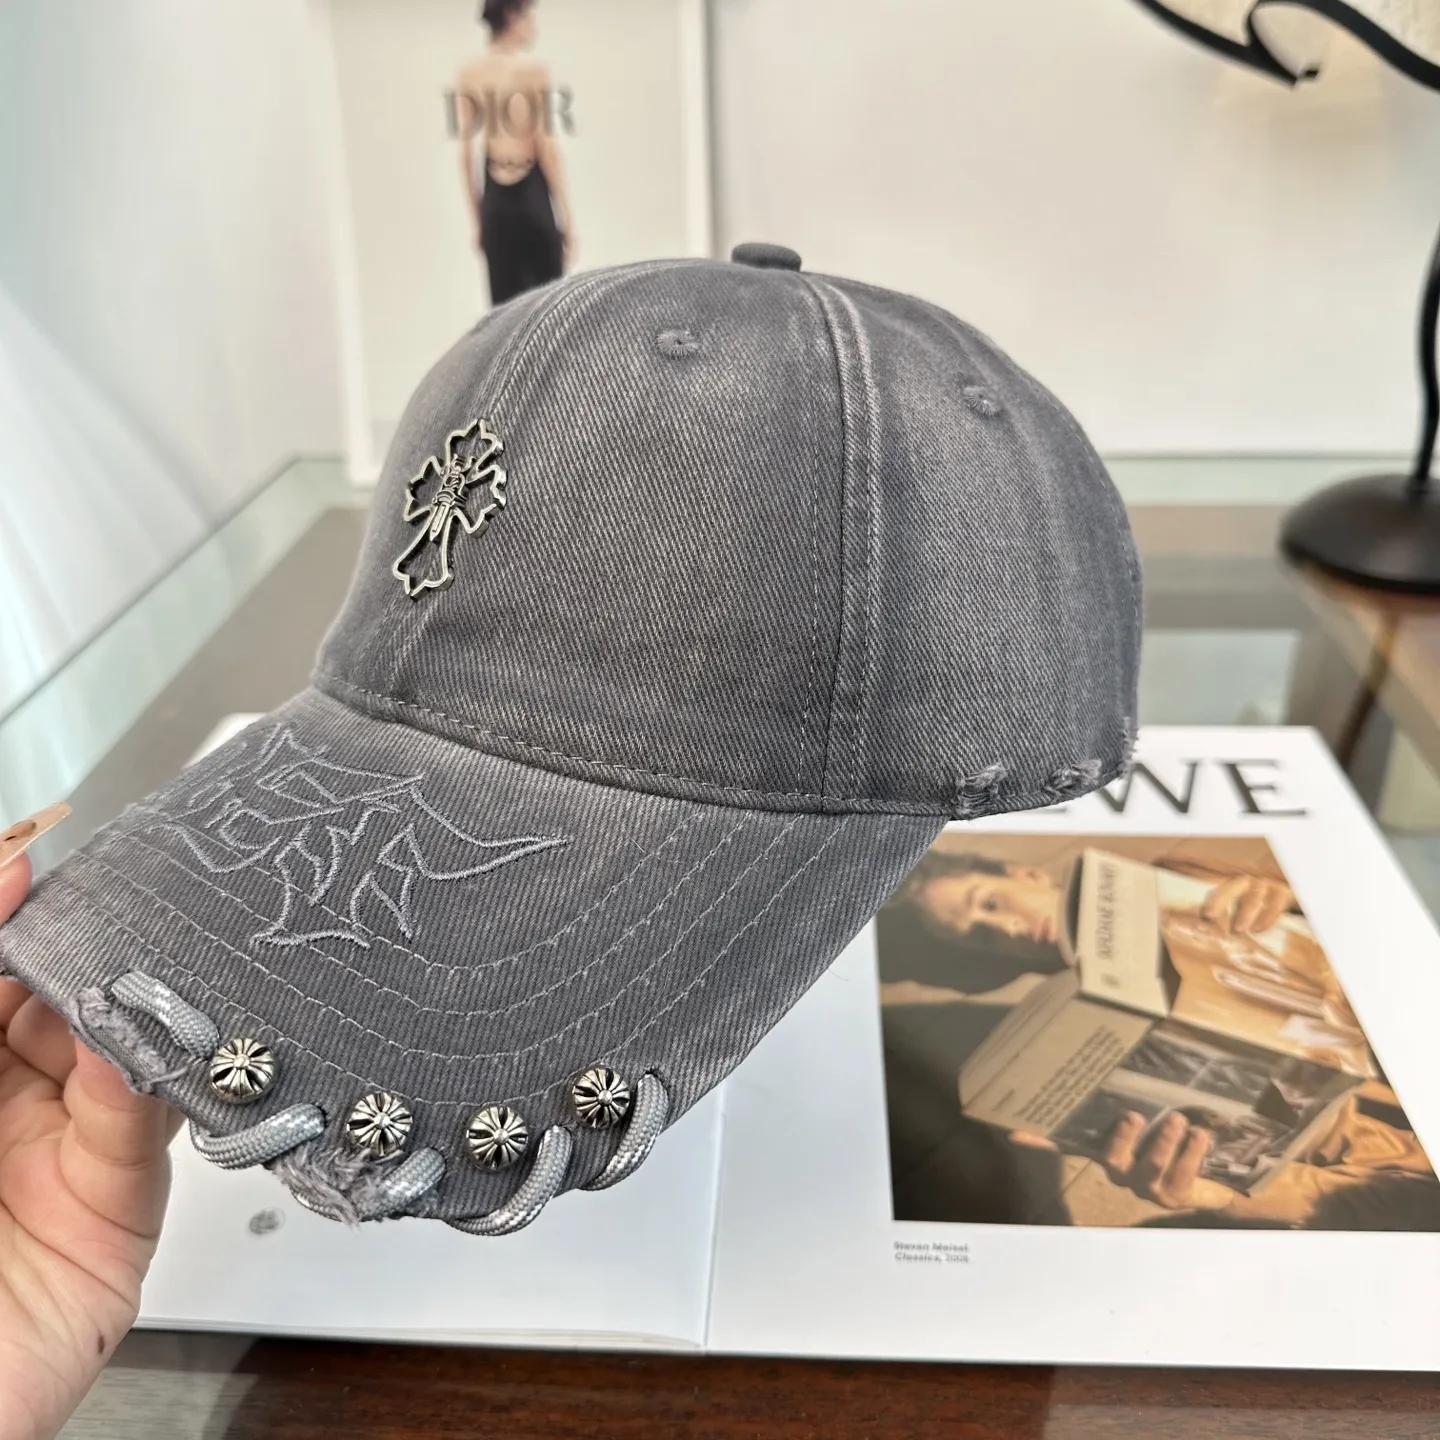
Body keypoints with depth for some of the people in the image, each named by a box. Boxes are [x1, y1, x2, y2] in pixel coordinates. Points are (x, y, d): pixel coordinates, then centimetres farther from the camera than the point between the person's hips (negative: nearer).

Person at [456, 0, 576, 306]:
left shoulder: (468, 76, 6)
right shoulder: (533, 69, -8)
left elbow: (467, 152, 7)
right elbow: (545, 145, -12)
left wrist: (477, 220, 13)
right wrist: (566, 215, -7)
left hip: (494, 198, 5)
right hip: (531, 193, -5)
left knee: (505, 303, 7)